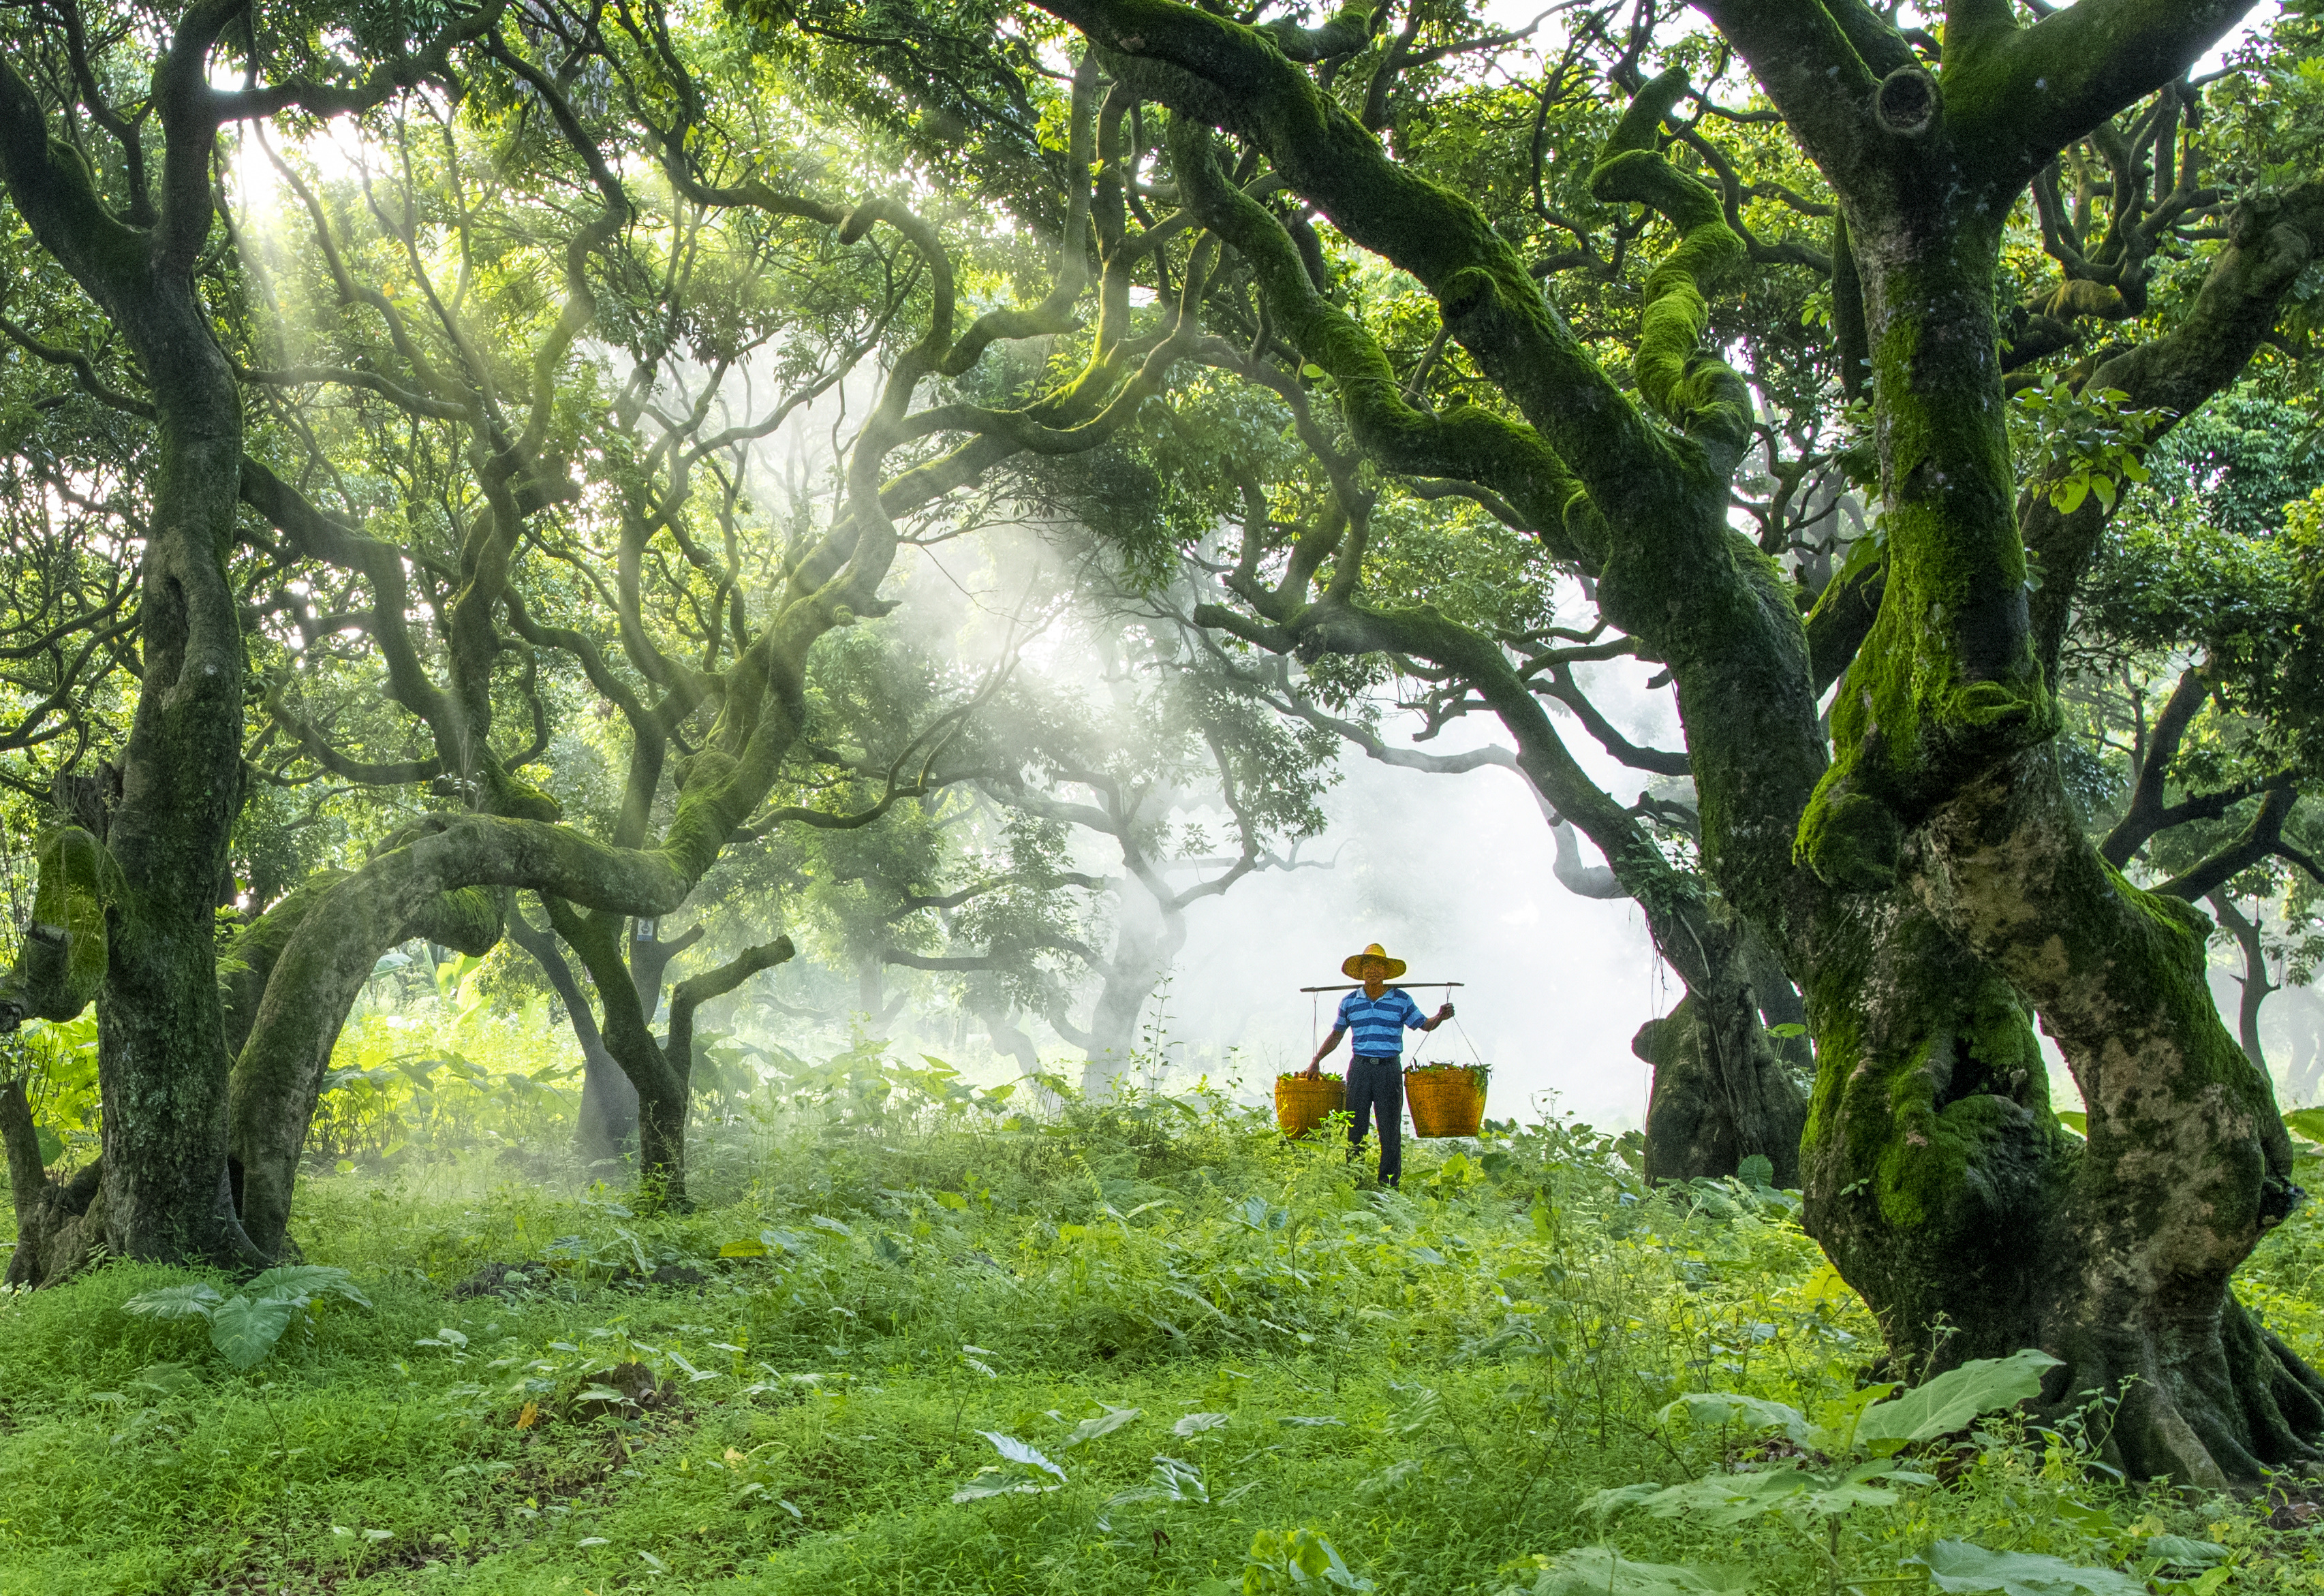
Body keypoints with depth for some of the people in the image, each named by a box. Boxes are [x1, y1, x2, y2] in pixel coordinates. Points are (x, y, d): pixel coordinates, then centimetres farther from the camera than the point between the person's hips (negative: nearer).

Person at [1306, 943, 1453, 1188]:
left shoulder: (1401, 1000, 4)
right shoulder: (1350, 1002, 9)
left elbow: (1425, 1025, 6)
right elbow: (1336, 1034, 16)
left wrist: (1440, 1017, -15)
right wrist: (1316, 1061, 10)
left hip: (1390, 1068, -2)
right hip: (1360, 1067, 2)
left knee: (1390, 1128, 0)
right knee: (1355, 1129, 3)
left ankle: (1389, 1184, 6)